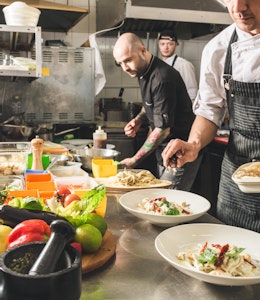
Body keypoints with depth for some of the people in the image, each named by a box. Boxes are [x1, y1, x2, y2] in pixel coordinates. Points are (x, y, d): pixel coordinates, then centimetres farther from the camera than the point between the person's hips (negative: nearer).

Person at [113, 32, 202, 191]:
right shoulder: (143, 71, 6)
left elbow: (162, 130, -22)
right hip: (164, 151, 9)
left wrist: (135, 160, -14)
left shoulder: (162, 79, -23)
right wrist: (139, 119, 2)